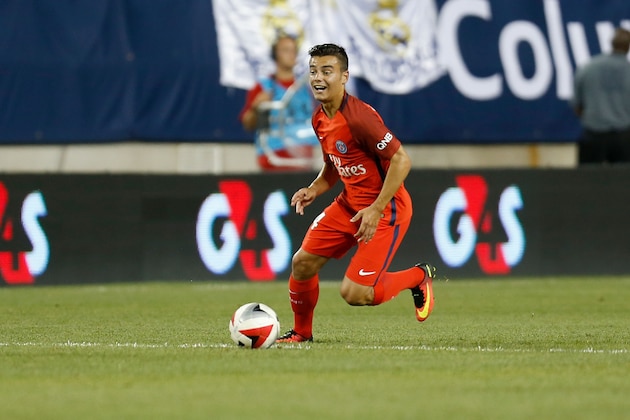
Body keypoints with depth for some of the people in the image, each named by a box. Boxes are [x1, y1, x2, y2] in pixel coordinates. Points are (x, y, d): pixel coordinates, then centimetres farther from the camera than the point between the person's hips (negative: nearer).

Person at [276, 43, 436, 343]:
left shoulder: (359, 116, -25)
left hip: (385, 209, -8)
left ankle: (418, 277, 13)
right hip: (348, 204, 8)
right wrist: (314, 189, 0)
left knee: (354, 293, -13)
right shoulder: (320, 119, 4)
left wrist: (376, 210, -25)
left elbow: (401, 160, -24)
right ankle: (301, 332, 25)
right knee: (302, 262, 2)